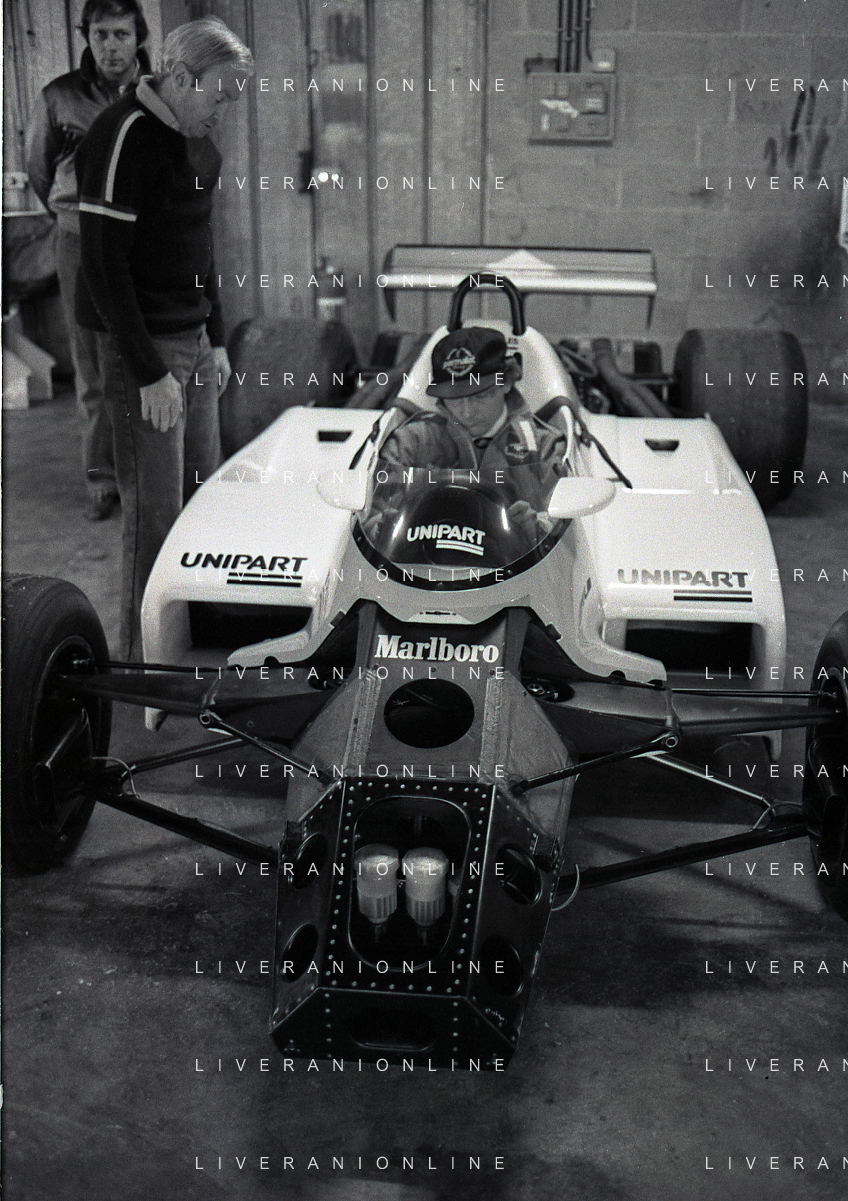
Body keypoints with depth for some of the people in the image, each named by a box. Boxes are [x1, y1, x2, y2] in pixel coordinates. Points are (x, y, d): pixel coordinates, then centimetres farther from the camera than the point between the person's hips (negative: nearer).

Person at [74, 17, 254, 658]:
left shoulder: (196, 139, 12)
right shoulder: (122, 137, -14)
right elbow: (104, 265, -18)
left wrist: (216, 340, 17)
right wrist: (149, 373, -19)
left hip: (194, 342, 8)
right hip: (144, 348, -8)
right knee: (155, 514, -4)